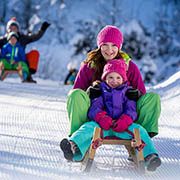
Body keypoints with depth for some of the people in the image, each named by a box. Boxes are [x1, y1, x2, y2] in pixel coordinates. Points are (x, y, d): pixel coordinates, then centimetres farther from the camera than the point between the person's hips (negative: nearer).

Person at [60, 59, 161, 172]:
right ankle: (73, 145, -57)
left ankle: (150, 155, -41)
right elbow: (94, 108, 4)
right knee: (89, 127, -30)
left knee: (139, 129, -26)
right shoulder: (100, 91, 17)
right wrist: (101, 118, -20)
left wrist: (124, 121, -16)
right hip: (103, 125, 0)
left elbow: (131, 110, 7)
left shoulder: (128, 92, 20)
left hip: (122, 126, 1)